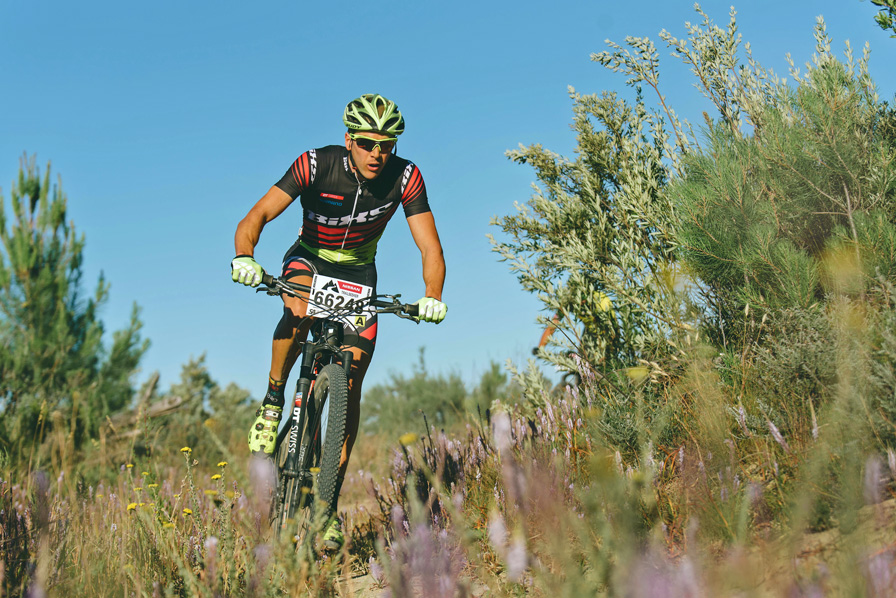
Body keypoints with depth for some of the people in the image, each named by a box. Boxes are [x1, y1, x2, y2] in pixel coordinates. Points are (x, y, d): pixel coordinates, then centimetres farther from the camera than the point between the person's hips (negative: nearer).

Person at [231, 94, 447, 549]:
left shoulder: (405, 177, -22)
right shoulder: (316, 165, -26)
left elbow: (429, 246, -22)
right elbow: (258, 215, -32)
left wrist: (432, 297, -40)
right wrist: (244, 257, -52)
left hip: (358, 272, 1)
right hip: (309, 258, -1)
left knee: (350, 386, -8)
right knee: (300, 312, -39)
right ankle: (272, 401, -12)